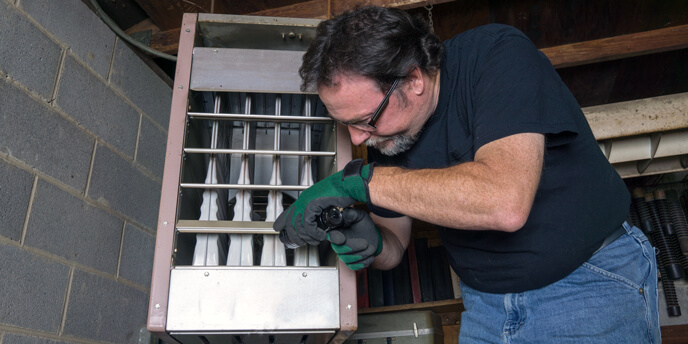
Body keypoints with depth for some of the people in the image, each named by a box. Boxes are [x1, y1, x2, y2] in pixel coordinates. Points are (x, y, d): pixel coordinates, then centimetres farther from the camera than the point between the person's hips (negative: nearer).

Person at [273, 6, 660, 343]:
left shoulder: (497, 53, -20)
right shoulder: (384, 128, -3)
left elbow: (505, 201, -35)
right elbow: (395, 245, 7)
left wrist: (363, 179, -28)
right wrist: (372, 246, -17)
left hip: (591, 281, -5)